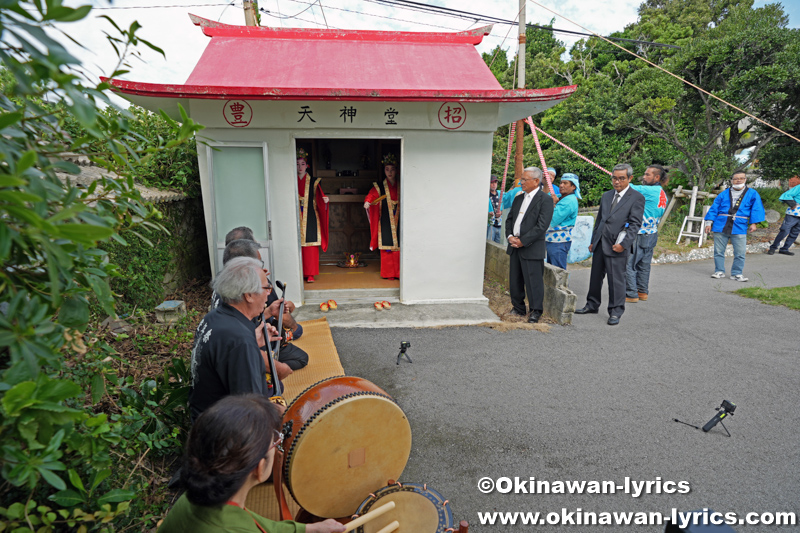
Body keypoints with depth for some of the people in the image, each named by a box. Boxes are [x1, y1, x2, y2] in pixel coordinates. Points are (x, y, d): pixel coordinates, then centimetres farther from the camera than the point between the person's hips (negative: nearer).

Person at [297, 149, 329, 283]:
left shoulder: (313, 182, 6)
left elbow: (319, 198, -4)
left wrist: (325, 200, -24)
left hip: (310, 217, -1)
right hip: (297, 217, 1)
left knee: (311, 245, -4)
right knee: (298, 245, 0)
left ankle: (310, 274, 2)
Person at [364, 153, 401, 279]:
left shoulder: (400, 187, 11)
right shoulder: (379, 187, 5)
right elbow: (370, 196, -11)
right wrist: (367, 202, -31)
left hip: (398, 222, 1)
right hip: (385, 222, -1)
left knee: (398, 248, -2)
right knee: (387, 248, -2)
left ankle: (398, 273, 5)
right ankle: (389, 273, 7)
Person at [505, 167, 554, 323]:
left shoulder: (545, 200, -8)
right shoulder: (518, 199, 16)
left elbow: (542, 226, -15)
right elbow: (510, 219, 18)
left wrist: (523, 241, -17)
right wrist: (509, 236, -1)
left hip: (532, 248, -7)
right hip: (515, 246, 7)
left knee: (533, 280, -3)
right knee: (515, 280, 13)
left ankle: (536, 311, 9)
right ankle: (518, 309, 26)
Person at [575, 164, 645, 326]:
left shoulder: (636, 198, -3)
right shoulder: (606, 196, 16)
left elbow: (635, 224, -9)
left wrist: (623, 244, -18)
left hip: (617, 247, -6)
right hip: (600, 244, 6)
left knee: (616, 280, -1)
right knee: (595, 276, 14)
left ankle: (615, 312, 11)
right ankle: (592, 305, 29)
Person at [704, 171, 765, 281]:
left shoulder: (752, 194, 11)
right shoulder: (723, 194, 11)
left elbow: (756, 209, 5)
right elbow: (714, 209, 9)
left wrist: (753, 223, -6)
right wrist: (709, 222, 1)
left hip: (739, 228, -1)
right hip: (720, 227, 1)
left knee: (740, 253, -2)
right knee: (718, 251, 4)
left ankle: (737, 274, 9)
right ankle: (719, 271, 15)